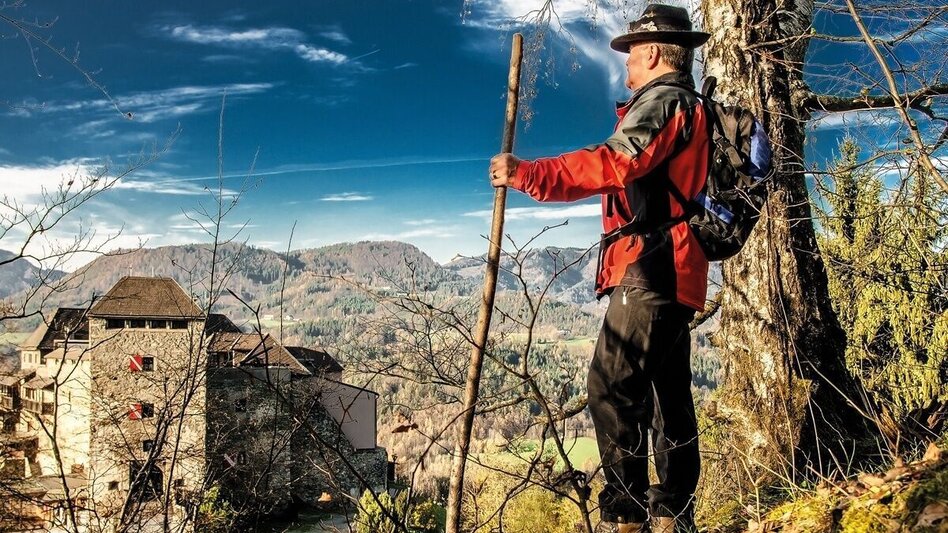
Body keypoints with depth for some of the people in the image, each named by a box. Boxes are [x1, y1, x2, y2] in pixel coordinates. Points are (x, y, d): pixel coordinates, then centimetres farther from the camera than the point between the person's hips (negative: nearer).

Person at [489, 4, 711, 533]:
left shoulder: (662, 100, -6)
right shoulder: (691, 109, 26)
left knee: (614, 387, -14)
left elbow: (613, 163, -22)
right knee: (669, 395, 11)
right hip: (675, 273, 11)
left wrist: (526, 174, -23)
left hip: (651, 269, -11)